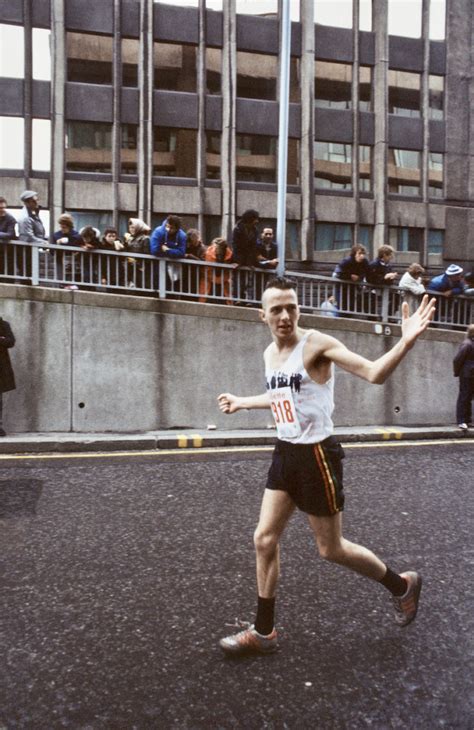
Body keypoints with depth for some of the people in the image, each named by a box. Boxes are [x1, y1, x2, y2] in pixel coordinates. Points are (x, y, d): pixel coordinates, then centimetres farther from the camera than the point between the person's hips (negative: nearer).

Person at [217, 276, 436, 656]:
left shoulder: (316, 343, -16)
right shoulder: (270, 353, 7)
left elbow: (373, 373, -24)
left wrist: (406, 342, -42)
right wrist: (241, 402, 36)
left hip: (316, 454, -7)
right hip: (285, 453, 7)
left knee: (331, 549, 7)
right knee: (265, 539, 8)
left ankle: (403, 586, 33)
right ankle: (263, 632, 25)